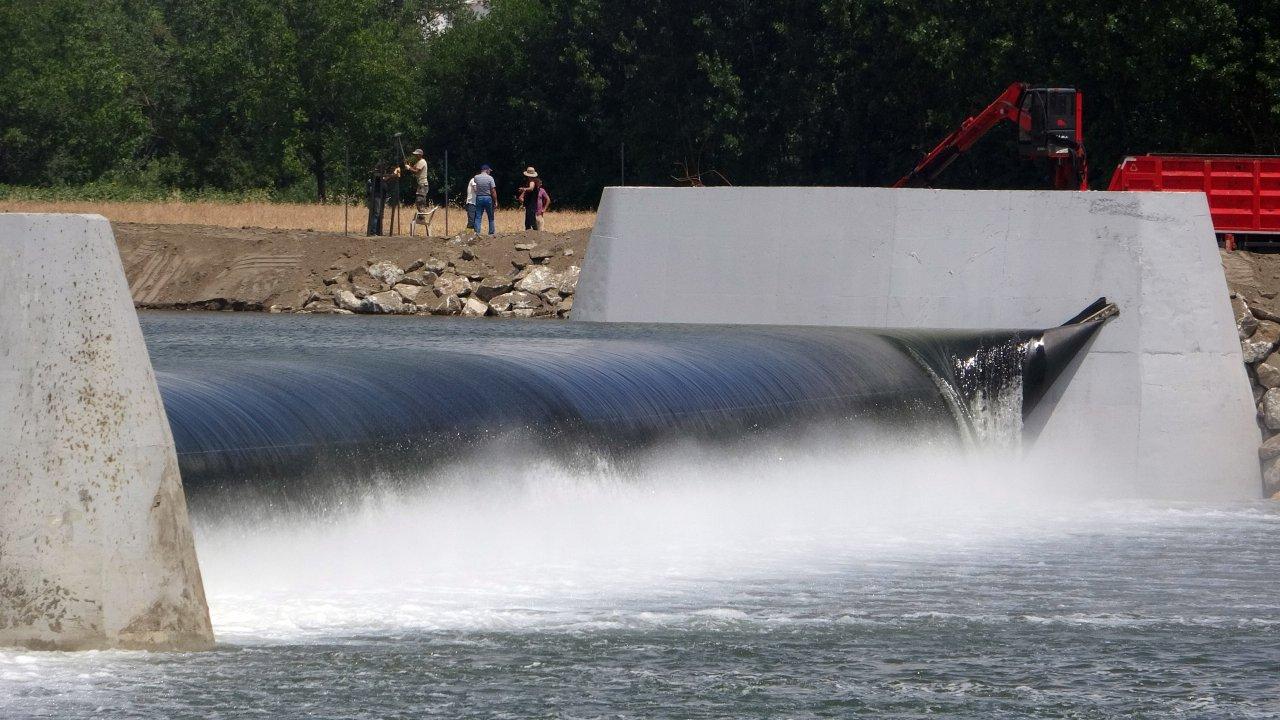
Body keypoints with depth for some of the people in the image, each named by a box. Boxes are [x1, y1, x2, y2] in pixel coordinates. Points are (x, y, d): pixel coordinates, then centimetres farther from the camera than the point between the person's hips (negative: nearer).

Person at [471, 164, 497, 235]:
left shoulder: (476, 178, 0)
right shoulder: (490, 178, -8)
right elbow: (493, 191, -9)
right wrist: (495, 201, -3)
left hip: (479, 198, 2)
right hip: (488, 198, -2)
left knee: (478, 217, 3)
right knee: (491, 217, 9)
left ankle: (477, 232, -9)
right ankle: (491, 233, 11)